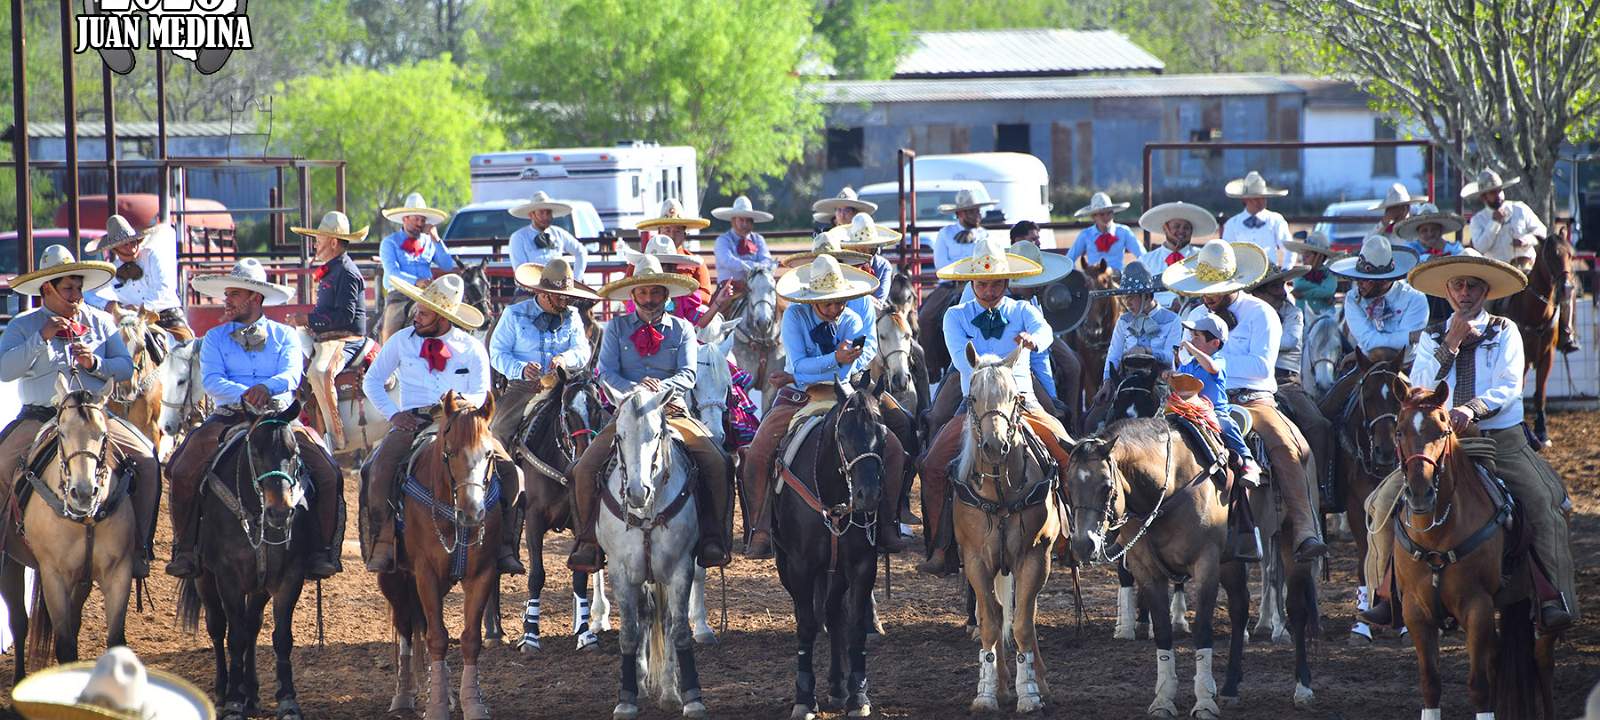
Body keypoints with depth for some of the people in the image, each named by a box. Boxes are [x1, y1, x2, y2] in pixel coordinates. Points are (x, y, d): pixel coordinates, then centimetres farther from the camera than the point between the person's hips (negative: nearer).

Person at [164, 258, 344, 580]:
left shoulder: (285, 336, 12)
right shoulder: (215, 338, 13)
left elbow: (292, 375, -5)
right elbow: (211, 381, -3)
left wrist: (266, 387, -28)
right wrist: (244, 394, -22)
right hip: (229, 417, 0)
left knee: (328, 475, -21)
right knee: (183, 473, -23)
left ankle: (323, 550, -12)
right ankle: (185, 549, -11)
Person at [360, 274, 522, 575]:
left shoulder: (472, 348, 6)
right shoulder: (402, 341, 8)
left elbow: (481, 395, 7)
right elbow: (372, 381, 14)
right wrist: (394, 414, -1)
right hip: (412, 423, 0)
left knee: (510, 474, -21)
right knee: (379, 471, -29)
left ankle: (504, 547, -14)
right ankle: (381, 545, -19)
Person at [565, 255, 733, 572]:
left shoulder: (682, 329, 11)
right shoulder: (616, 328, 11)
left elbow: (687, 376, 0)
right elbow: (607, 373, 0)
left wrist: (660, 388, -22)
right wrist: (636, 390, -20)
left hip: (672, 413, 0)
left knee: (716, 463, -25)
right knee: (586, 468, -22)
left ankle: (712, 539, -20)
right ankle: (588, 542, -13)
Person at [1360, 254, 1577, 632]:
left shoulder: (1505, 332, 8)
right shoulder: (1432, 338, 14)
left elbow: (1509, 388, -5)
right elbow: (1418, 390, 1)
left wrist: (1473, 408, -24)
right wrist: (1450, 346, -7)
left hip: (1502, 441, -2)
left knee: (1540, 502, -26)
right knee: (1387, 501, -16)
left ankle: (1553, 600, -28)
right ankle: (1387, 595, -9)